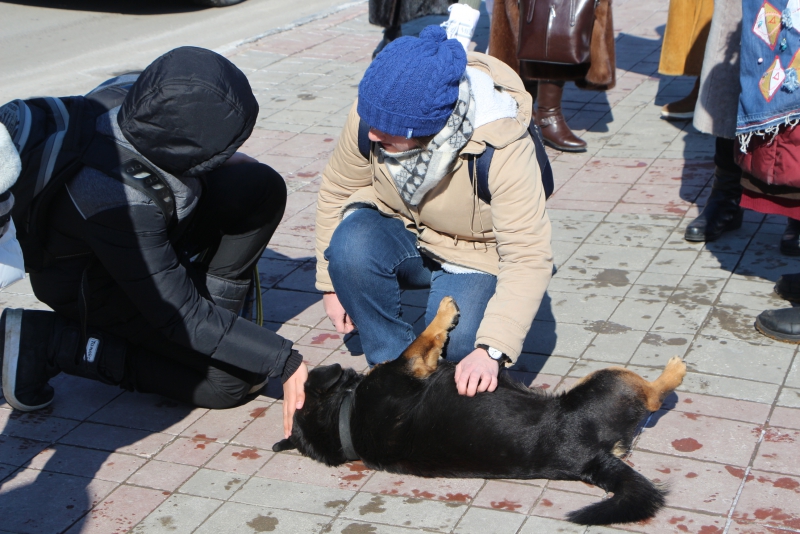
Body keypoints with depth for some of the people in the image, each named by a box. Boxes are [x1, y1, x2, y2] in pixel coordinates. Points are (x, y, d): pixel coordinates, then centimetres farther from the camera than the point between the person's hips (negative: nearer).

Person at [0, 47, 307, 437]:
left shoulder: (132, 92, -23)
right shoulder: (122, 204, -41)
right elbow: (182, 317, -29)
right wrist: (284, 362, -26)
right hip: (89, 281, -7)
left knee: (262, 188, -13)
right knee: (227, 380, -14)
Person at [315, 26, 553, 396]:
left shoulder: (503, 149, -33)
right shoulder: (374, 113, -22)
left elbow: (529, 259, -32)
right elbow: (337, 189, -4)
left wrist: (491, 350, -42)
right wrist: (331, 282, 1)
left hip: (473, 258, -3)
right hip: (397, 231, 3)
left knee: (453, 346, -30)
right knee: (350, 249, -31)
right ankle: (394, 362, -10)